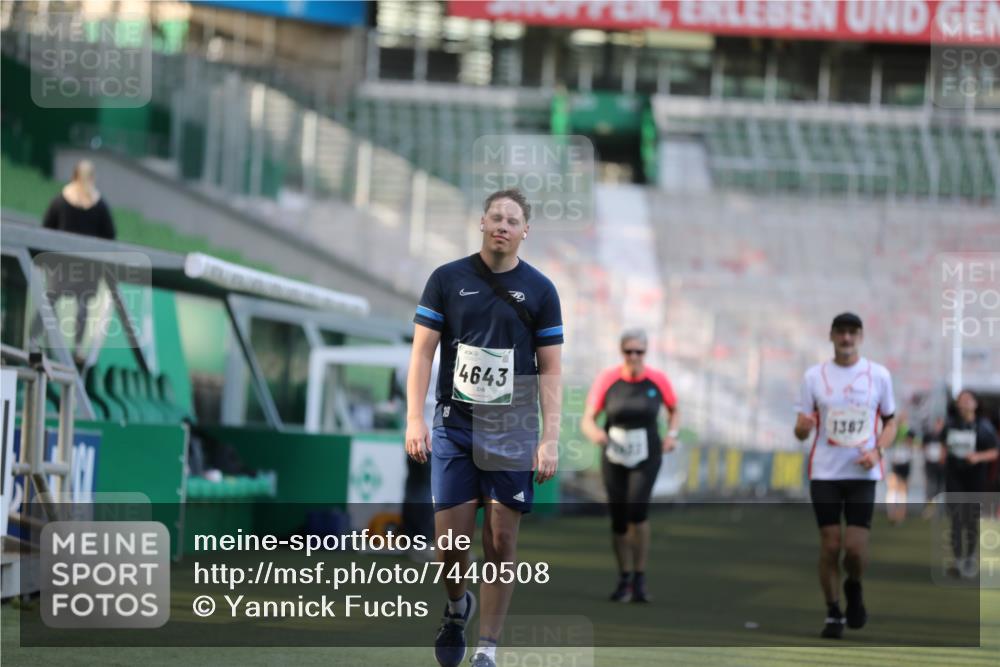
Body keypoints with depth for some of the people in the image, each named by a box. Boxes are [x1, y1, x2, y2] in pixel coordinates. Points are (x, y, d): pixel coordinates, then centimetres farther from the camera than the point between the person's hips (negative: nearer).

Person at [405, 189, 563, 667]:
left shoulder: (540, 290, 3)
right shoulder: (447, 279, 3)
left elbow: (550, 369, 3)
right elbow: (422, 352, 3)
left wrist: (550, 439, -5)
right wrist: (414, 419, -7)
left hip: (512, 432, 0)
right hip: (454, 426, 0)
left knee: (501, 543, -2)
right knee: (450, 539, -3)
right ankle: (457, 607, 29)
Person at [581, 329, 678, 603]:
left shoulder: (658, 380, -7)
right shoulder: (607, 380, -9)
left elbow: (674, 410, 12)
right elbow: (587, 421, -9)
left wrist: (671, 434, -6)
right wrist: (594, 433, -32)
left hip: (646, 459, -1)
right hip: (614, 459, 1)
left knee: (637, 509, -23)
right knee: (618, 521, 3)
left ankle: (639, 578, -12)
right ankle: (624, 580, 25)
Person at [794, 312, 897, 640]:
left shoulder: (878, 375, 3)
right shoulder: (814, 376, 3)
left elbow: (890, 422, 12)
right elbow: (802, 430, 5)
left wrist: (876, 450, -7)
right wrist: (803, 427, -20)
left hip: (862, 473, 0)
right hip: (825, 473, 0)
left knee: (855, 548, -10)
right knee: (830, 545, -3)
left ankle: (854, 589, 22)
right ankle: (833, 614, 10)